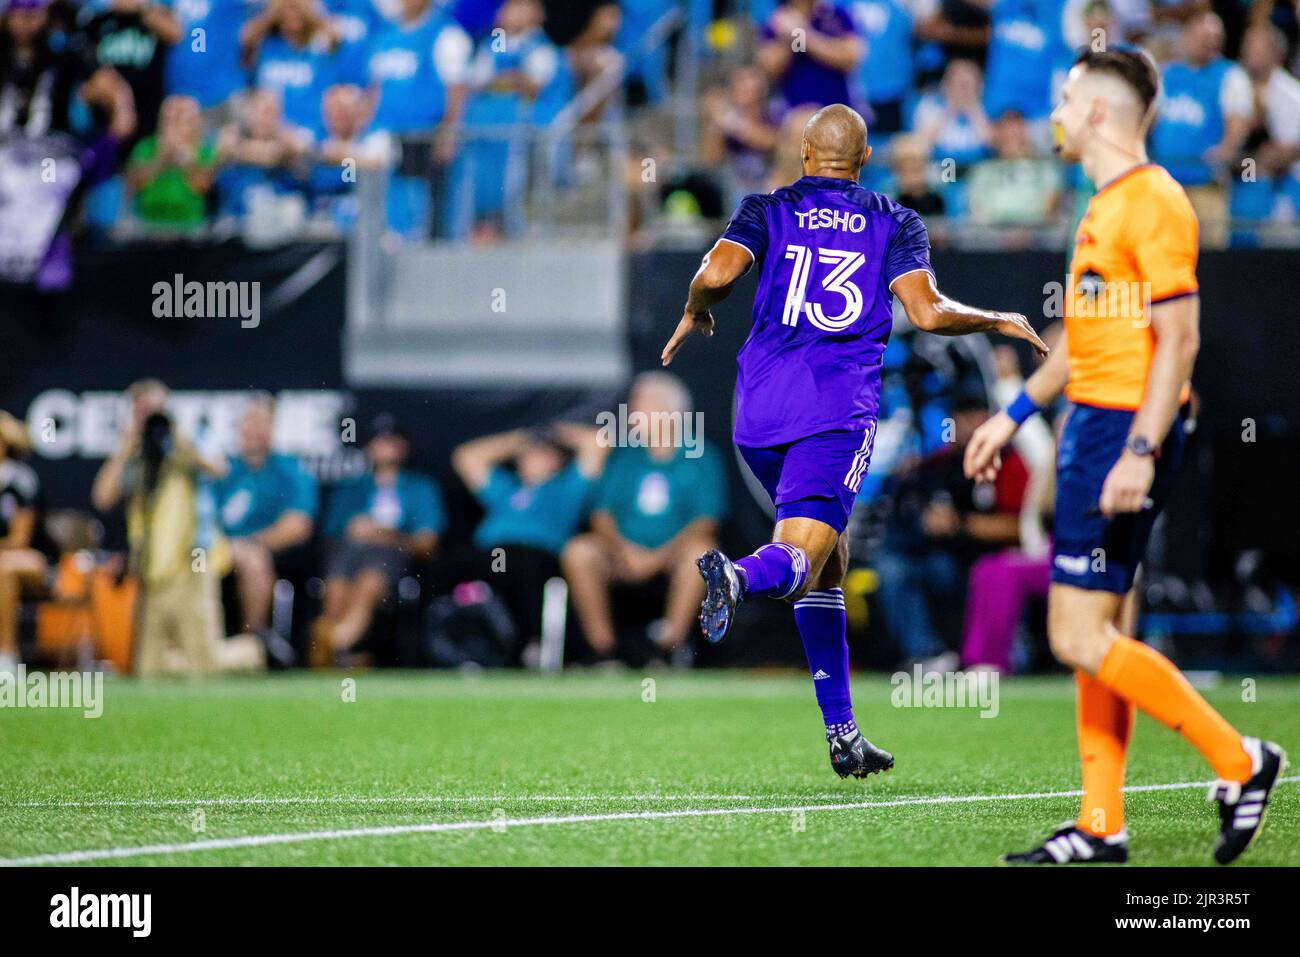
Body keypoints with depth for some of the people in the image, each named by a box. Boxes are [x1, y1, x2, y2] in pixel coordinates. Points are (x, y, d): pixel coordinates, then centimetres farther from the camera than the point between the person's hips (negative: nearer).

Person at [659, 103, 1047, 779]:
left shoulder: (768, 211, 11)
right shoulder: (896, 223, 11)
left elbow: (717, 272, -7)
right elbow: (926, 312, -2)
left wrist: (693, 315, 14)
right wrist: (1000, 322, 14)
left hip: (760, 412, 3)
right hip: (839, 407, -3)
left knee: (828, 563, 18)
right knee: (802, 556, -14)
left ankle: (842, 733, 15)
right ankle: (742, 577, -52)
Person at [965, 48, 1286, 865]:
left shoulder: (1154, 203, -14)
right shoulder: (1106, 205, 17)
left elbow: (1179, 338, -20)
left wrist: (1141, 452, -26)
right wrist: (1014, 416, 29)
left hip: (1127, 430, -10)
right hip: (1093, 427, 10)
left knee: (1079, 636, -11)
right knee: (1099, 636, 9)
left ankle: (1240, 762, -3)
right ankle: (1101, 828, 12)